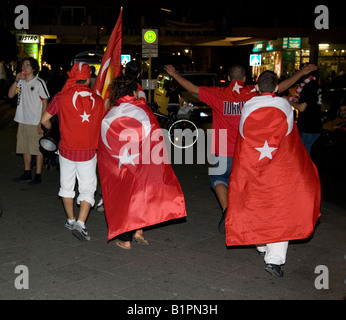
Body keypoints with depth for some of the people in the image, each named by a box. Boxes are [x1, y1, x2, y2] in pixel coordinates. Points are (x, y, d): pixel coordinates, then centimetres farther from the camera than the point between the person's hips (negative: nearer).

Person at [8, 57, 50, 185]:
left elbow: (45, 103, -8)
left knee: (38, 149, 0)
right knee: (25, 148, 14)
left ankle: (38, 175, 7)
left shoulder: (39, 82, -8)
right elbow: (10, 95, 5)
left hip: (35, 122, -6)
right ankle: (27, 173, 26)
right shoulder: (21, 82, 9)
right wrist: (16, 80, -8)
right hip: (23, 121, 7)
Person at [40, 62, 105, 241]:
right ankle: (80, 223, -7)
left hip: (67, 149, 1)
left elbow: (44, 120, 2)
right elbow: (102, 127, 8)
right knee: (88, 189, 7)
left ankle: (71, 220, 30)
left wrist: (51, 129, 23)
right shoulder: (98, 100, -2)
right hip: (88, 152, 0)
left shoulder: (62, 97, -6)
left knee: (67, 186, 18)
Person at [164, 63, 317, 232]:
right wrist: (301, 72, 14)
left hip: (224, 153, -1)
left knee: (219, 179, 19)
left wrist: (174, 74, 18)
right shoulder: (253, 93, -2)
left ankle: (226, 209, -5)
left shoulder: (218, 94, -3)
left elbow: (192, 88, 4)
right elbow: (280, 87, 3)